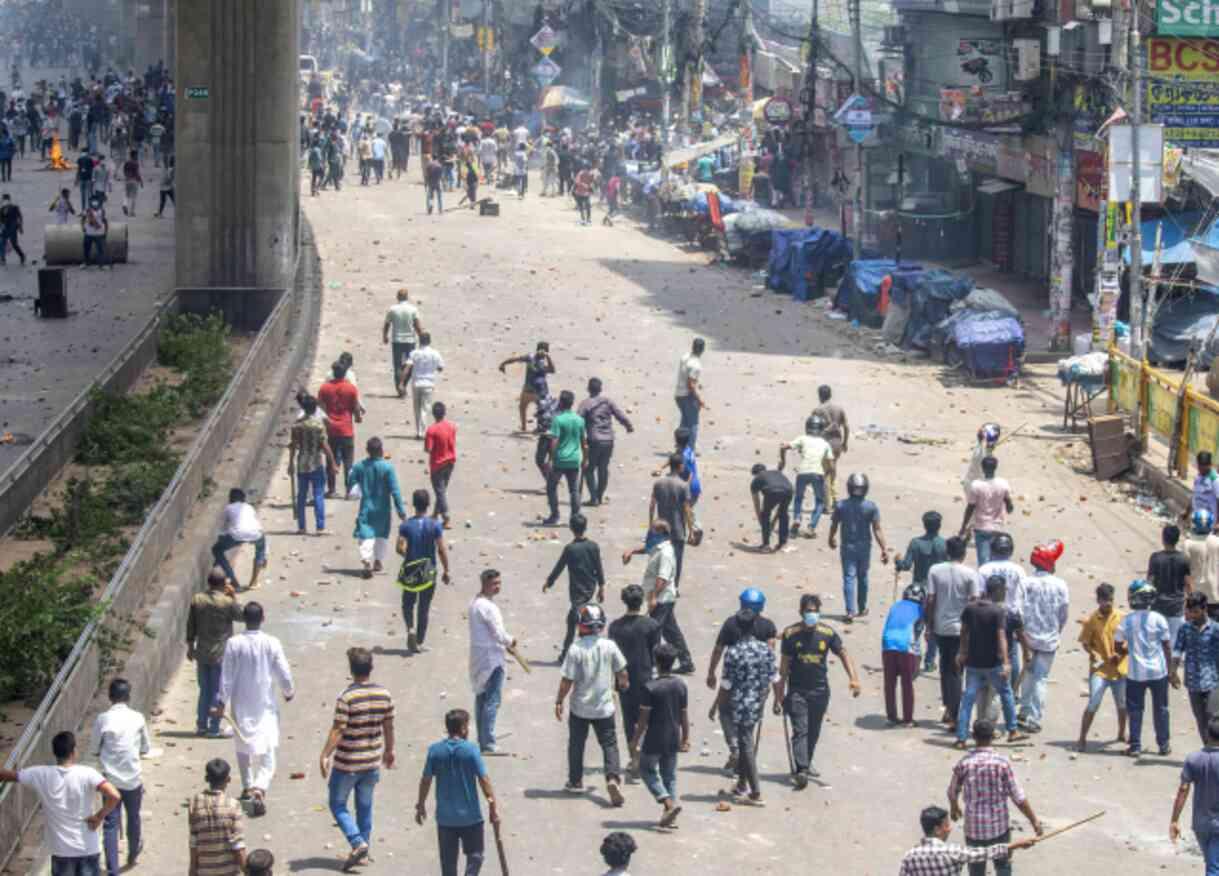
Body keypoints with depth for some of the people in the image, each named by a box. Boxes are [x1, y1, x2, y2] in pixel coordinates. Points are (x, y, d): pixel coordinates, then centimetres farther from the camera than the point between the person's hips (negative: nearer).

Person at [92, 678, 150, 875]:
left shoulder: (102, 720, -9)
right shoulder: (137, 718, -7)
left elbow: (95, 751, -1)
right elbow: (146, 749, 3)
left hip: (110, 780, -1)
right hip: (133, 779, 1)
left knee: (110, 825, 1)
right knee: (133, 818, 23)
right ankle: (133, 855, 46)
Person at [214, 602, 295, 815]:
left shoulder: (233, 644, -11)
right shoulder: (272, 644, -12)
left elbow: (226, 677, -7)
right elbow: (283, 673, -5)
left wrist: (222, 702, 1)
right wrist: (289, 692, 14)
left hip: (241, 705, 1)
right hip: (265, 705, -1)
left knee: (243, 746, 21)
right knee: (267, 749, 0)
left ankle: (247, 787, 30)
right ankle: (260, 788, -19)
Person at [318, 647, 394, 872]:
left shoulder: (346, 697, -19)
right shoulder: (384, 695, -2)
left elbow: (338, 731, -20)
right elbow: (388, 727, 8)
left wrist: (324, 756, -15)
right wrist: (389, 751, 22)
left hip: (347, 763, -5)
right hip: (372, 762, 5)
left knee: (337, 804, 9)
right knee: (365, 806, 18)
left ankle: (357, 843, -6)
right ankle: (363, 846, 23)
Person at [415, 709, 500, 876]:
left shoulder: (434, 750, -3)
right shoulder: (470, 750, -11)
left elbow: (426, 781, 1)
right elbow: (484, 779, -12)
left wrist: (421, 805, 13)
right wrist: (493, 806, -5)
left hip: (445, 817, 3)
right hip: (470, 815, -3)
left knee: (448, 860, 13)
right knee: (475, 855, 9)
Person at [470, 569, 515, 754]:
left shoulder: (475, 603, 11)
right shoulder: (488, 606, -19)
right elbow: (498, 633, -18)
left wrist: (505, 643, 11)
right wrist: (510, 642, 1)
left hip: (478, 658, 10)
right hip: (492, 658, -10)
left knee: (481, 699, 15)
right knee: (492, 701, -9)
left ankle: (482, 741, 20)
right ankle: (488, 744, -12)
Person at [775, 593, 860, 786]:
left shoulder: (827, 633, -3)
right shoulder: (791, 634, -7)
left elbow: (843, 654, 0)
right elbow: (784, 665, -2)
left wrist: (853, 678, -15)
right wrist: (780, 693, -2)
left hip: (820, 690, 3)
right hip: (797, 690, -3)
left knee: (814, 731, 15)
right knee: (800, 730, -13)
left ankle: (807, 763, 36)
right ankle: (801, 770, -20)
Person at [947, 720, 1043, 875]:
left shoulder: (964, 763, -8)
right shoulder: (1002, 763, -13)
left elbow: (952, 792, 8)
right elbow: (1018, 798, -11)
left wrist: (954, 807, 31)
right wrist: (1034, 821, 0)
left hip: (974, 828, 1)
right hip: (999, 827, -1)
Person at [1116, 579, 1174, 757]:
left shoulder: (1126, 621, -9)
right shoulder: (1158, 619, -9)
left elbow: (1118, 646, -3)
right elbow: (1167, 646, -3)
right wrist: (1170, 668, 9)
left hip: (1136, 673, 0)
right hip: (1158, 671, 0)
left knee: (1135, 710, 9)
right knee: (1160, 709, 14)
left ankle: (1135, 746, 9)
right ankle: (1164, 744, 20)